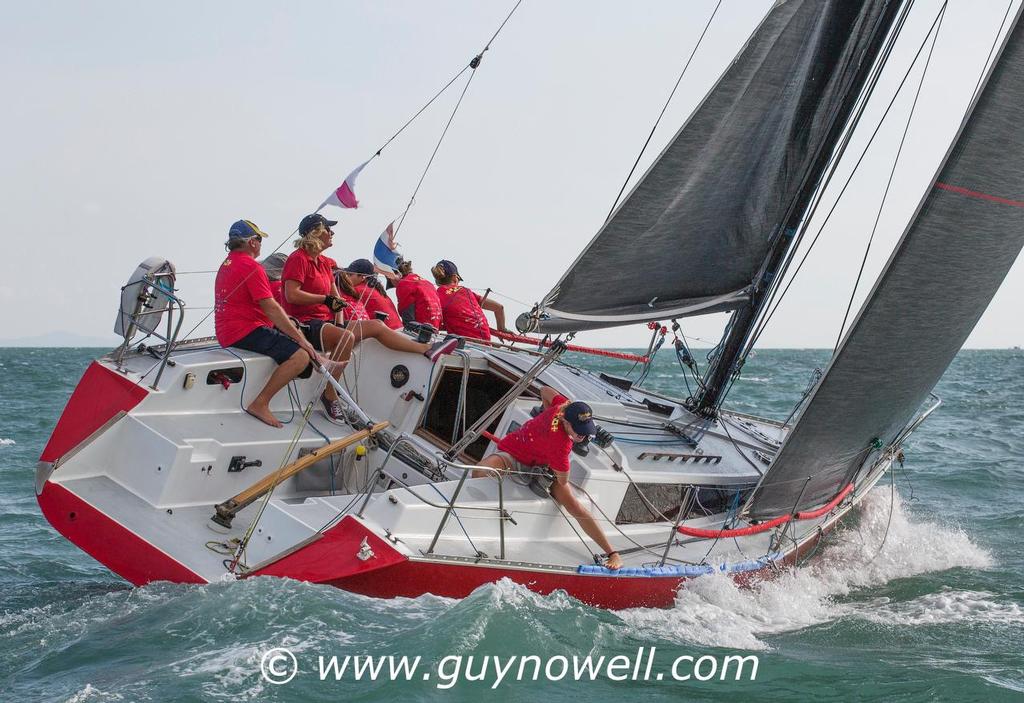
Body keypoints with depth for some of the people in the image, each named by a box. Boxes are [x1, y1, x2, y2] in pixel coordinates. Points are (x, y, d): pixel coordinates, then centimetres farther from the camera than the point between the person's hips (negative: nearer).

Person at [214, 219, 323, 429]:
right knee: (301, 356, -20)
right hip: (246, 332, -11)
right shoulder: (250, 266, -13)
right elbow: (271, 309, -17)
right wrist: (301, 339, -13)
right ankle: (260, 404, -20)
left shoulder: (227, 263, 20)